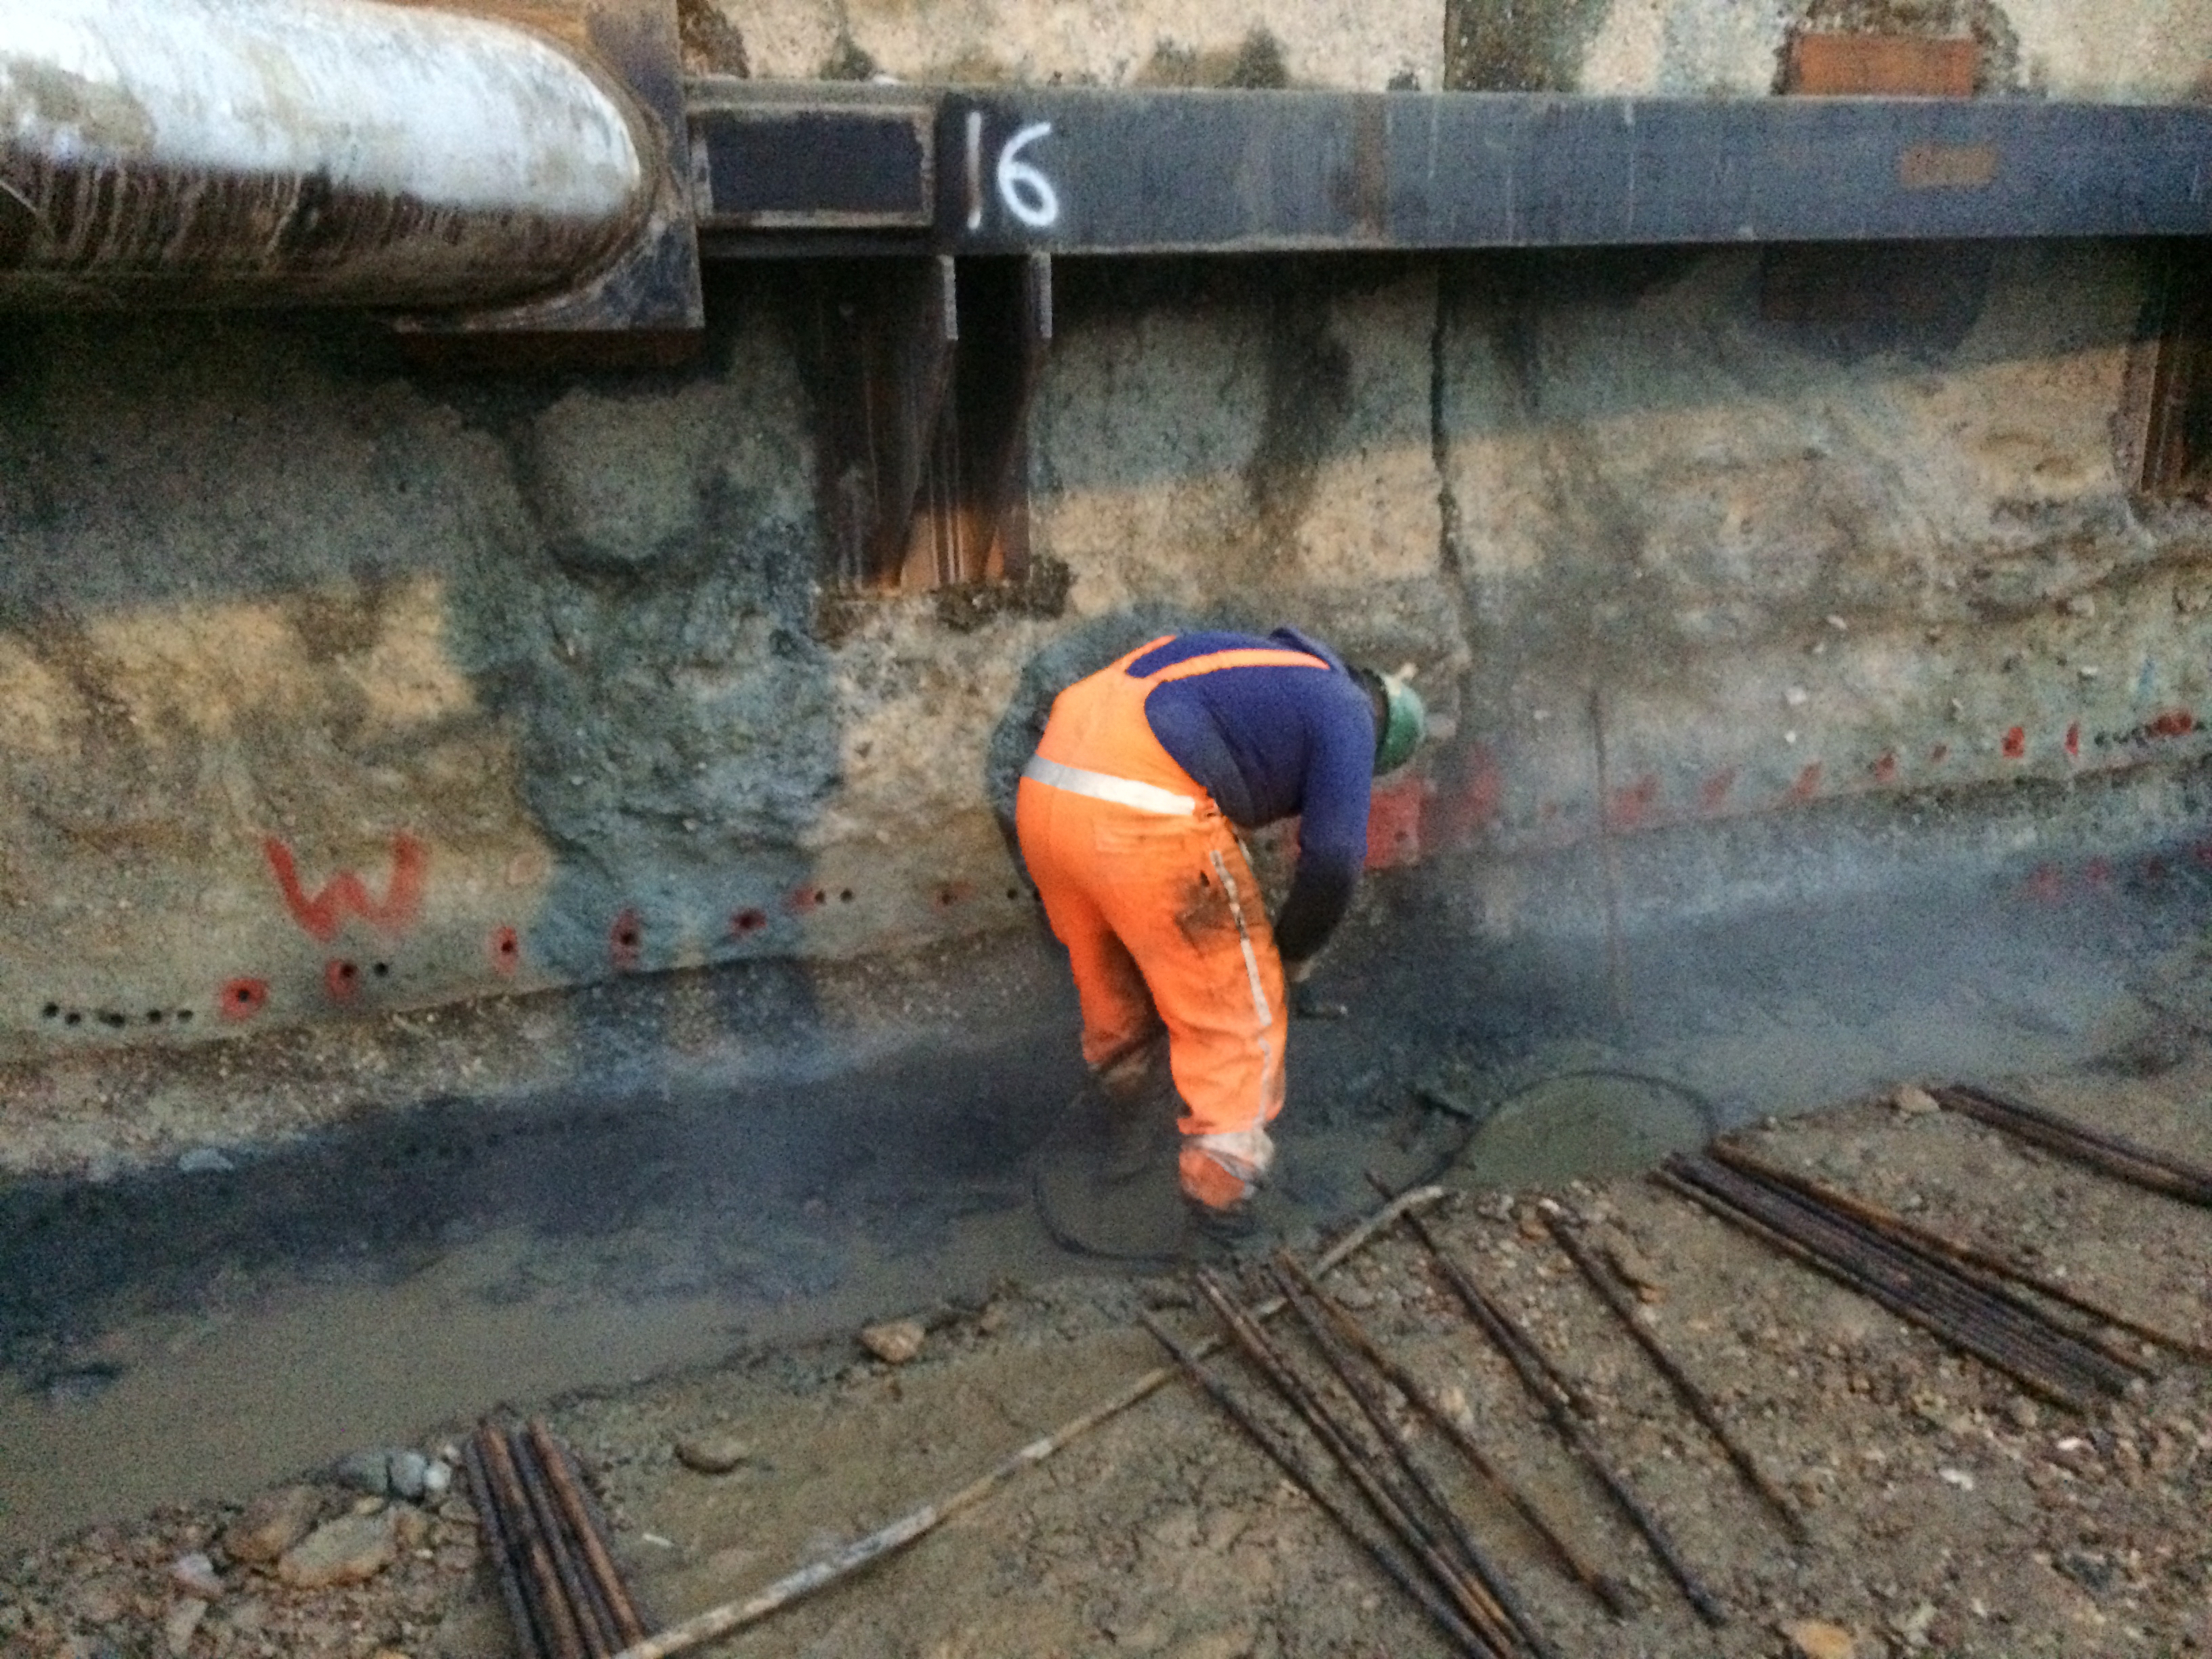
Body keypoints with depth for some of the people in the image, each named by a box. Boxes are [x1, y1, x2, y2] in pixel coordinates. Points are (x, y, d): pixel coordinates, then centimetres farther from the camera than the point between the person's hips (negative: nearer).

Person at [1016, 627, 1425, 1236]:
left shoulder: (1259, 664, 32)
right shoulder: (1346, 718, 10)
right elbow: (1332, 859, -2)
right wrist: (1294, 949, 17)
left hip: (1046, 787, 8)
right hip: (1144, 819, -7)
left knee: (1104, 945, 35)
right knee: (1233, 996, 13)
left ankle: (1118, 1060, 58)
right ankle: (1219, 1178, 16)